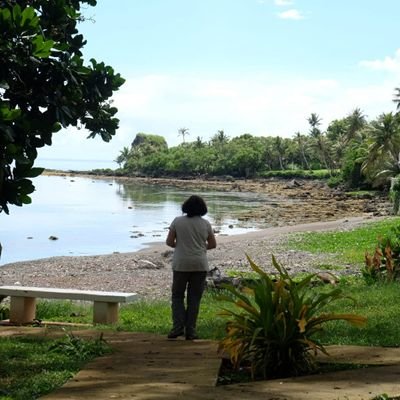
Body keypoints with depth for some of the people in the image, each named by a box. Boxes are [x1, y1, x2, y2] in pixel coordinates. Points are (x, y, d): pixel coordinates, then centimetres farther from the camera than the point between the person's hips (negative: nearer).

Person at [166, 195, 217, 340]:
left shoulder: (177, 221, -3)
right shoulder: (205, 224, 1)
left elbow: (169, 242, -3)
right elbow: (213, 244, 7)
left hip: (181, 264, -1)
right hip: (200, 265, 1)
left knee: (177, 296, 11)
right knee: (194, 298, 7)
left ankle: (178, 327, -3)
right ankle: (190, 331, 5)